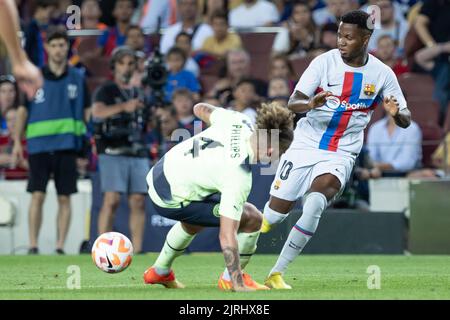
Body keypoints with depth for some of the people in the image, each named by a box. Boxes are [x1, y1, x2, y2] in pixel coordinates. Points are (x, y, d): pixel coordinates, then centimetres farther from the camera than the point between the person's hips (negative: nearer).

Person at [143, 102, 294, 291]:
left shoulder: (238, 120, -12)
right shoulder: (239, 177, -30)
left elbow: (200, 109, 10)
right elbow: (226, 236, -32)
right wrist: (238, 286, -31)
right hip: (171, 202, -9)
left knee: (194, 223, 39)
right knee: (252, 219, -8)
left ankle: (159, 271, 56)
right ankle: (231, 280, 11)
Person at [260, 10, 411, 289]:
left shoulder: (382, 74, -3)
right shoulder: (325, 62, -7)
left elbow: (406, 120, 2)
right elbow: (293, 103, -12)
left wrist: (397, 114, -23)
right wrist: (310, 104, -36)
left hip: (341, 155, 0)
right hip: (305, 147, 0)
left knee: (314, 207, -25)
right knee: (276, 212, -3)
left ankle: (277, 274, -13)